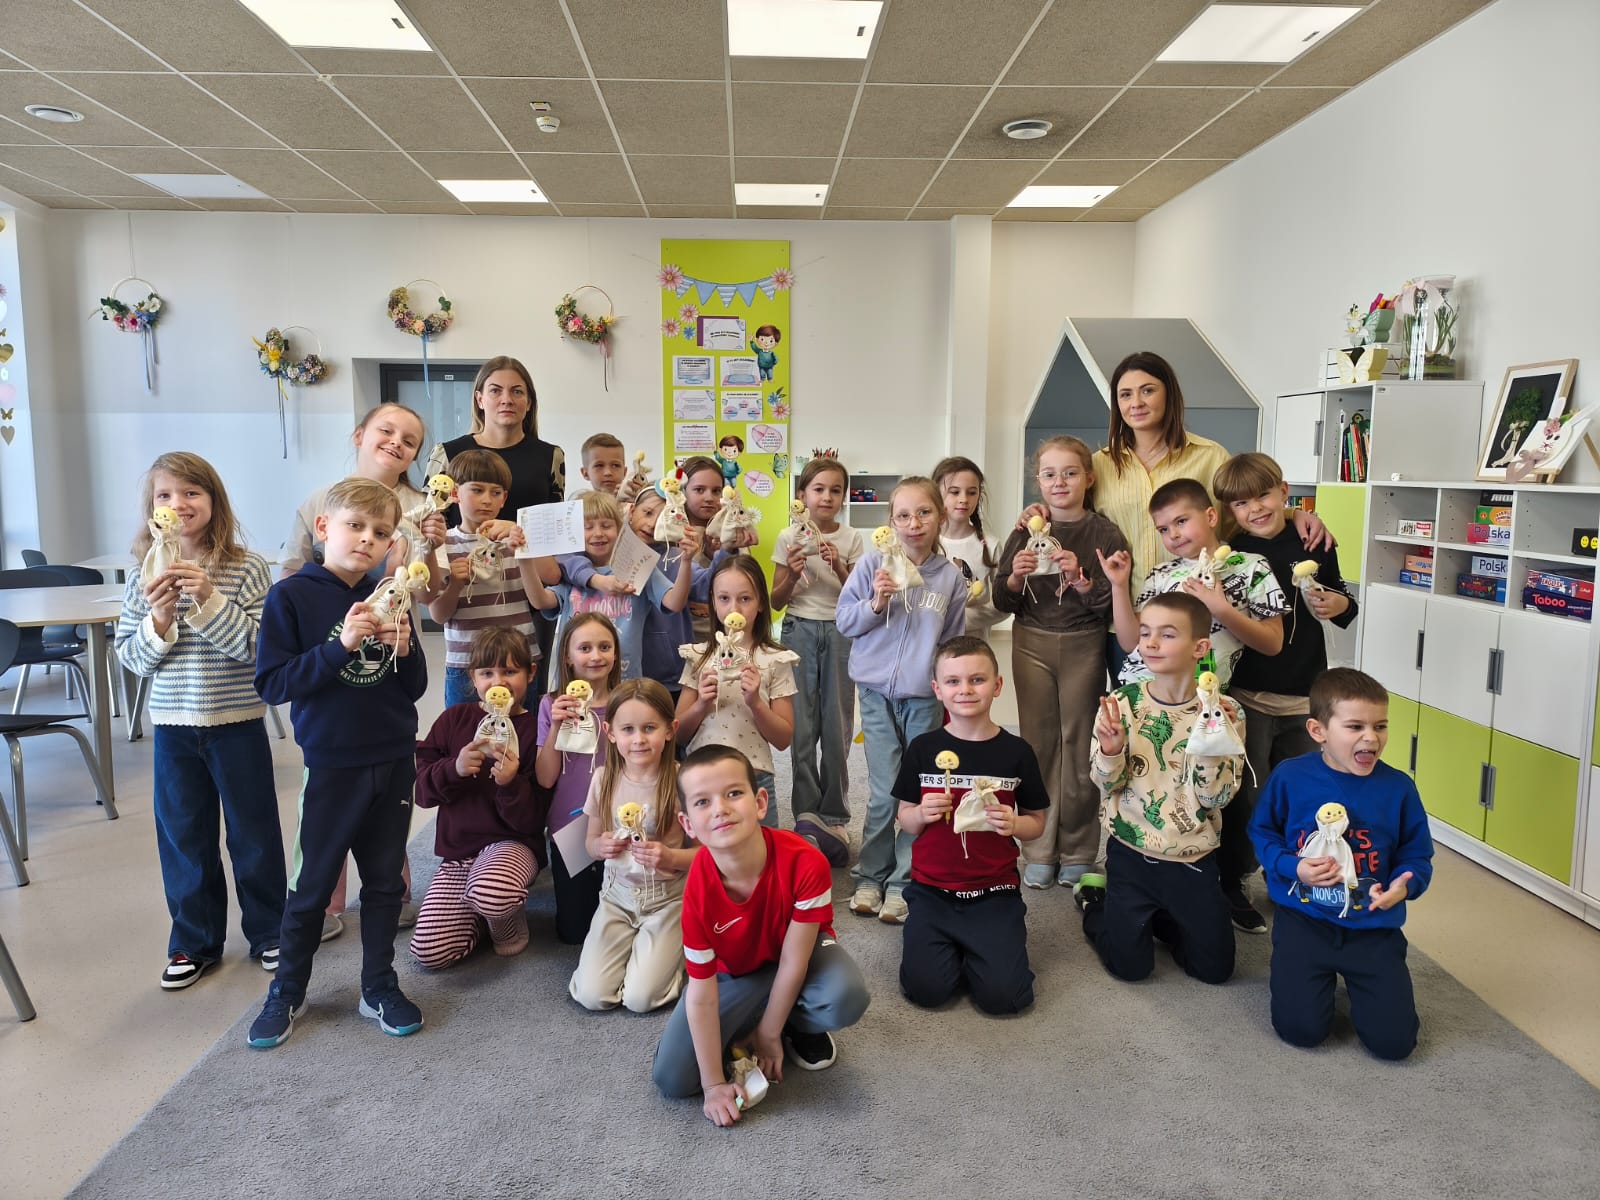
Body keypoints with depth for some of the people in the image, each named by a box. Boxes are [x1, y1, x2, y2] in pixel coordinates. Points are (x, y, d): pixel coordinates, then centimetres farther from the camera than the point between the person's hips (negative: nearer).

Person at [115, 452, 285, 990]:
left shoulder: (247, 568, -9)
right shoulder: (143, 578, 0)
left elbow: (259, 647, -16)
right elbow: (129, 658, 2)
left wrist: (209, 600, -24)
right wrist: (158, 621, -16)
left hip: (238, 723, -3)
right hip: (173, 727, 3)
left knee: (254, 832, 10)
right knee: (183, 838, 14)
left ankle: (269, 932, 28)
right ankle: (194, 942, 31)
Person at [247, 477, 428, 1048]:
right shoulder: (292, 596, -8)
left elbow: (415, 687, 7)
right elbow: (272, 683, -14)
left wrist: (403, 648, -14)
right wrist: (340, 645, -24)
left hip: (394, 762, 4)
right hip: (332, 765, -3)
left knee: (385, 880, 13)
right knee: (313, 884, 9)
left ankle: (379, 988, 28)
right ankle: (286, 992, 30)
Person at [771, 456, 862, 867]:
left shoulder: (851, 539, 2)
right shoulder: (788, 538, 1)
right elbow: (776, 601, 4)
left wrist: (838, 567, -16)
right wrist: (793, 573, -15)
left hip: (840, 633, 0)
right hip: (799, 632, 0)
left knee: (837, 728, 4)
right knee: (802, 728, 0)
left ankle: (833, 817, 17)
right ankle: (808, 816, 9)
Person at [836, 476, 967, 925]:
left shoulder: (950, 576, 2)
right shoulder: (873, 563, -4)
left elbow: (954, 640, 10)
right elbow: (844, 620, -1)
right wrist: (875, 603, -18)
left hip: (925, 697, 2)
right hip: (878, 691, -1)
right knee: (884, 791, 0)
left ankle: (902, 883, 17)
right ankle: (870, 877, 18)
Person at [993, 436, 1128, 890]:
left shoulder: (1105, 534, -3)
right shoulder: (1026, 533, 4)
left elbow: (1114, 607, -6)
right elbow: (1002, 603, 5)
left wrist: (1080, 578, -21)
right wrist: (1015, 576, -14)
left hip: (1083, 647, -2)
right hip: (1032, 644, 2)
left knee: (1079, 747, 2)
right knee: (1038, 744, 5)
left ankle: (1077, 853, 17)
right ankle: (1039, 852, 16)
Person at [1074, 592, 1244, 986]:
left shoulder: (1223, 712, -10)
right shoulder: (1122, 703, -9)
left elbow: (1217, 797, -11)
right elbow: (1108, 784, -6)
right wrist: (1111, 750, -27)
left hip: (1194, 859, 1)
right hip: (1131, 853, -1)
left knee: (1215, 967, 8)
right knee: (1130, 965, 1)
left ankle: (1158, 918, 34)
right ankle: (1095, 898, 29)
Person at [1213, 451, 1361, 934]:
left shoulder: (1315, 543, 3)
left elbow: (1341, 600, 16)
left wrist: (1340, 605, -4)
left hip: (1305, 697, 4)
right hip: (1247, 696, -4)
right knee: (1244, 798, 2)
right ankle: (1230, 888, 21)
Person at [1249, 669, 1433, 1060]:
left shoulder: (1398, 787, -8)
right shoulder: (1289, 777, -10)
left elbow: (1417, 855, 2)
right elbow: (1262, 833, 3)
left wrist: (1404, 885, -20)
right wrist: (1293, 868, -14)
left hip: (1373, 926, 1)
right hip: (1304, 920, -1)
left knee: (1393, 1040, -6)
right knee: (1301, 1029, -10)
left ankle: (1356, 978, 25)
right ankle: (1311, 973, 24)